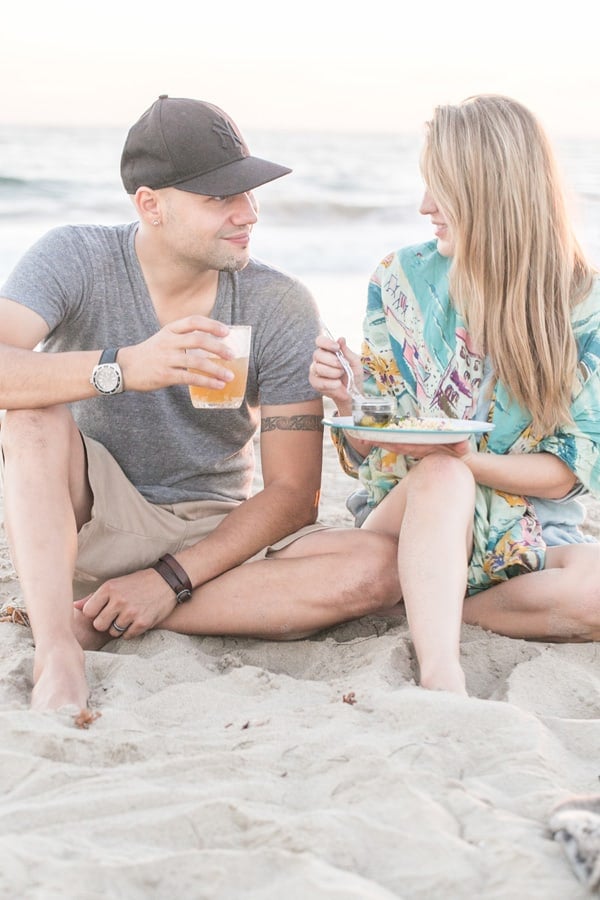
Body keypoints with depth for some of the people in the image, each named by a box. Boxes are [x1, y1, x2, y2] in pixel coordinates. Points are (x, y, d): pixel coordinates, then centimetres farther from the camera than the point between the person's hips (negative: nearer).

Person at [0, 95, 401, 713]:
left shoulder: (281, 307, -10)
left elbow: (293, 493, -10)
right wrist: (122, 368, -46)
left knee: (379, 567, -24)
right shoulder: (77, 259, -12)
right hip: (88, 521, -1)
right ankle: (58, 656, -35)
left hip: (215, 533, 2)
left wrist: (172, 578, -20)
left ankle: (95, 619, -22)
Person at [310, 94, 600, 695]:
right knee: (440, 477, -35)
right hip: (407, 515, 0)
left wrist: (470, 459, -23)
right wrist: (347, 398, -19)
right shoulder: (401, 279, 0)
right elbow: (368, 454, 3)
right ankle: (441, 675, -47)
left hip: (524, 537, 0)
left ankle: (426, 606, -15)